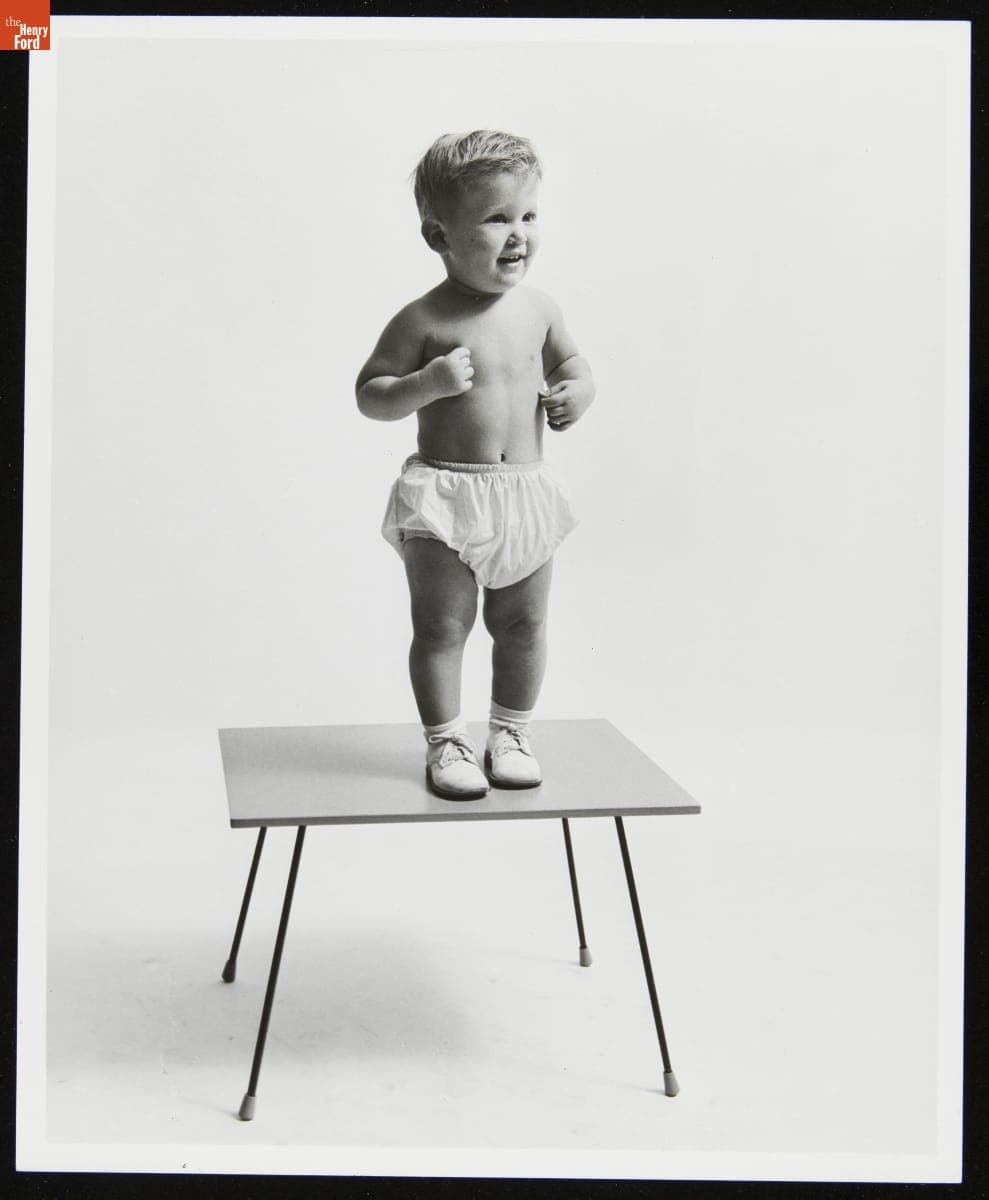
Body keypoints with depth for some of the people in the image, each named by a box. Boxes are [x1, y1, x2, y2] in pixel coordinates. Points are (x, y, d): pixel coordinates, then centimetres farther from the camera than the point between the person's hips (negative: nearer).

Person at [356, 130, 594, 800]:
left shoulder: (539, 310, 4)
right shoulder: (425, 321, -10)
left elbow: (571, 364, 22)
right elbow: (370, 395, -8)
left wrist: (578, 394, -1)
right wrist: (429, 382, -24)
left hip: (527, 494, 4)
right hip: (445, 498, -4)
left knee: (523, 624, 11)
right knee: (441, 626, 2)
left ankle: (512, 734, 27)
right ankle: (446, 742, 17)